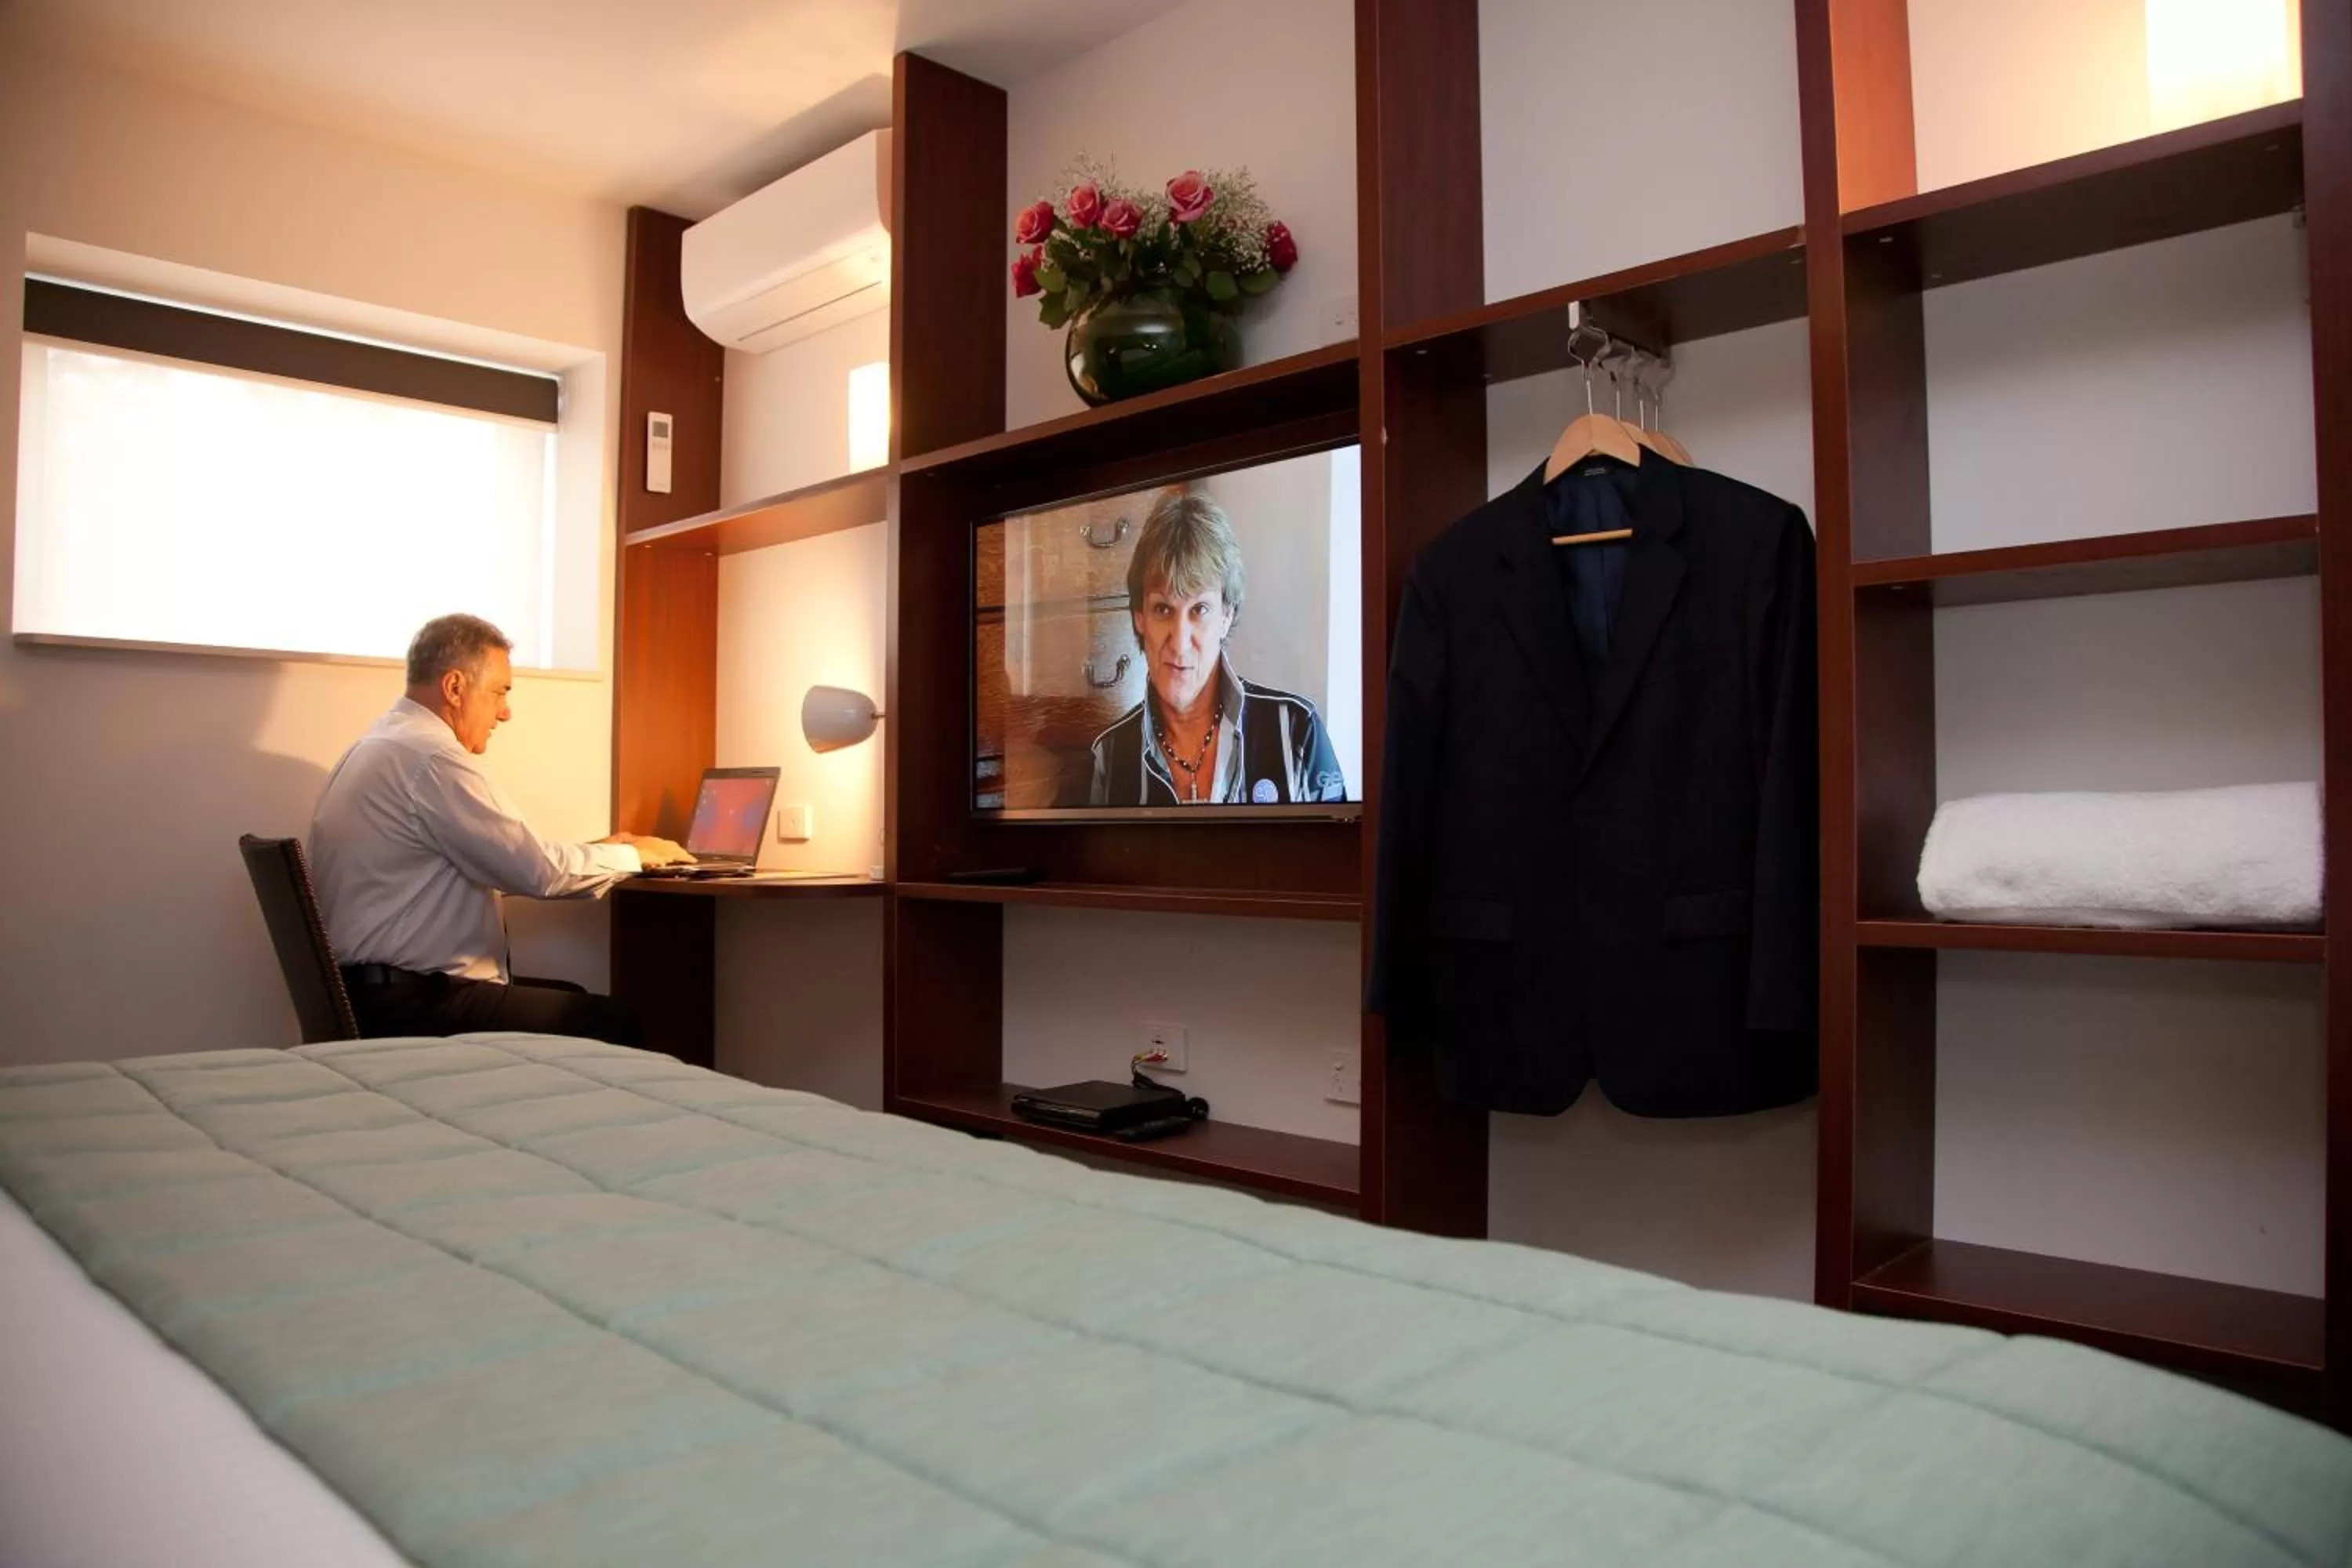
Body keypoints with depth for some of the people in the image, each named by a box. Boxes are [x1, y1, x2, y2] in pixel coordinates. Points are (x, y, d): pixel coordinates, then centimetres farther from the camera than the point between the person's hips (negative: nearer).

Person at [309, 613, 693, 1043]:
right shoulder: (431, 757, -18)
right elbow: (537, 871, -18)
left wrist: (596, 850, 12)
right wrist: (635, 854, -2)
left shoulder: (382, 747, 13)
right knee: (612, 1023, -8)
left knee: (574, 1000, 19)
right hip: (411, 1006, -11)